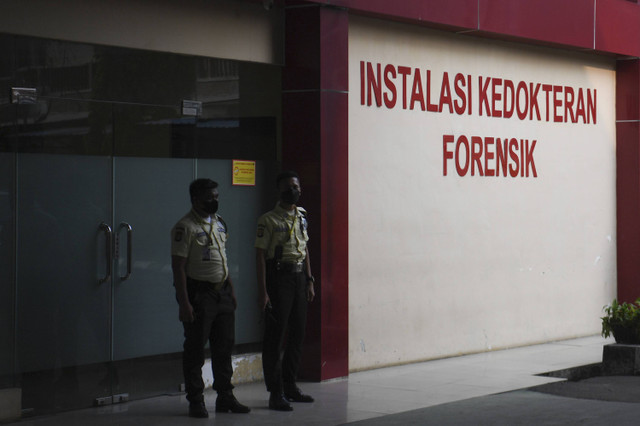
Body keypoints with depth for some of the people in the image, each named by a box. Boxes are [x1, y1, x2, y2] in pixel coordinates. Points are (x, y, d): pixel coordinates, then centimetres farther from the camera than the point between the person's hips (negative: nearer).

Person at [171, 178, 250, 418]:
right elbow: (178, 266, -14)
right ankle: (196, 401, 7)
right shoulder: (185, 227, -11)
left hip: (222, 292, 7)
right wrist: (184, 302, -19)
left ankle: (225, 397, 19)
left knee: (224, 346, 10)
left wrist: (231, 290, 17)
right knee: (195, 349, -1)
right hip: (198, 293, -7)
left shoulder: (219, 223, 13)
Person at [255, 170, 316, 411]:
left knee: (297, 334, 11)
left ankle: (290, 385, 22)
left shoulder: (301, 217, 13)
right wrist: (262, 290, -16)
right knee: (275, 336, -4)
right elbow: (260, 255, -10)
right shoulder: (268, 220, -8)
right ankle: (276, 393, -1)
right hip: (278, 276, -7)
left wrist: (309, 281, 14)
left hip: (299, 276, 7)